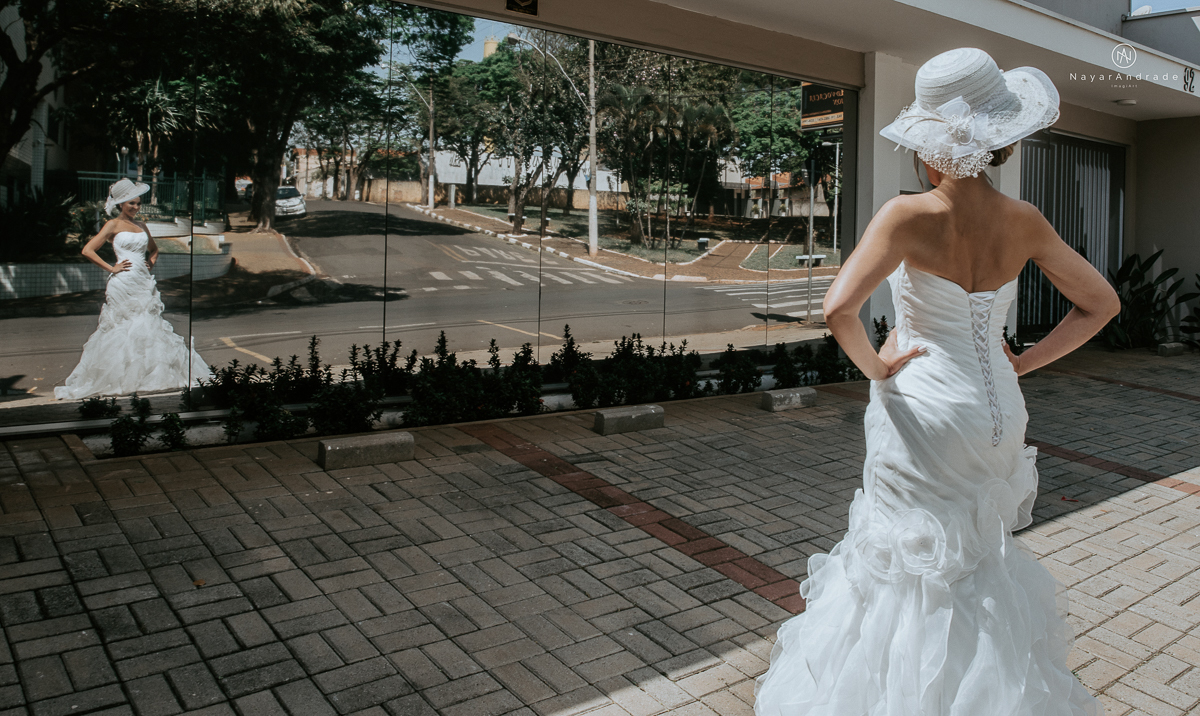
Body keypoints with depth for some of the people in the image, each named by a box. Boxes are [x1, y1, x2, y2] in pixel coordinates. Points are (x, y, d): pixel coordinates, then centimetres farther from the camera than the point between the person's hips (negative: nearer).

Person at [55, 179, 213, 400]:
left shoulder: (141, 226, 15)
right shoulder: (114, 225, -1)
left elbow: (153, 249, 32)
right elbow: (87, 250, -8)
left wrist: (151, 263, 14)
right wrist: (111, 268, -8)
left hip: (143, 283, 5)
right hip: (123, 284, -5)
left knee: (150, 328, 3)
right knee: (123, 330, -3)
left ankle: (152, 374, 8)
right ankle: (119, 378, 5)